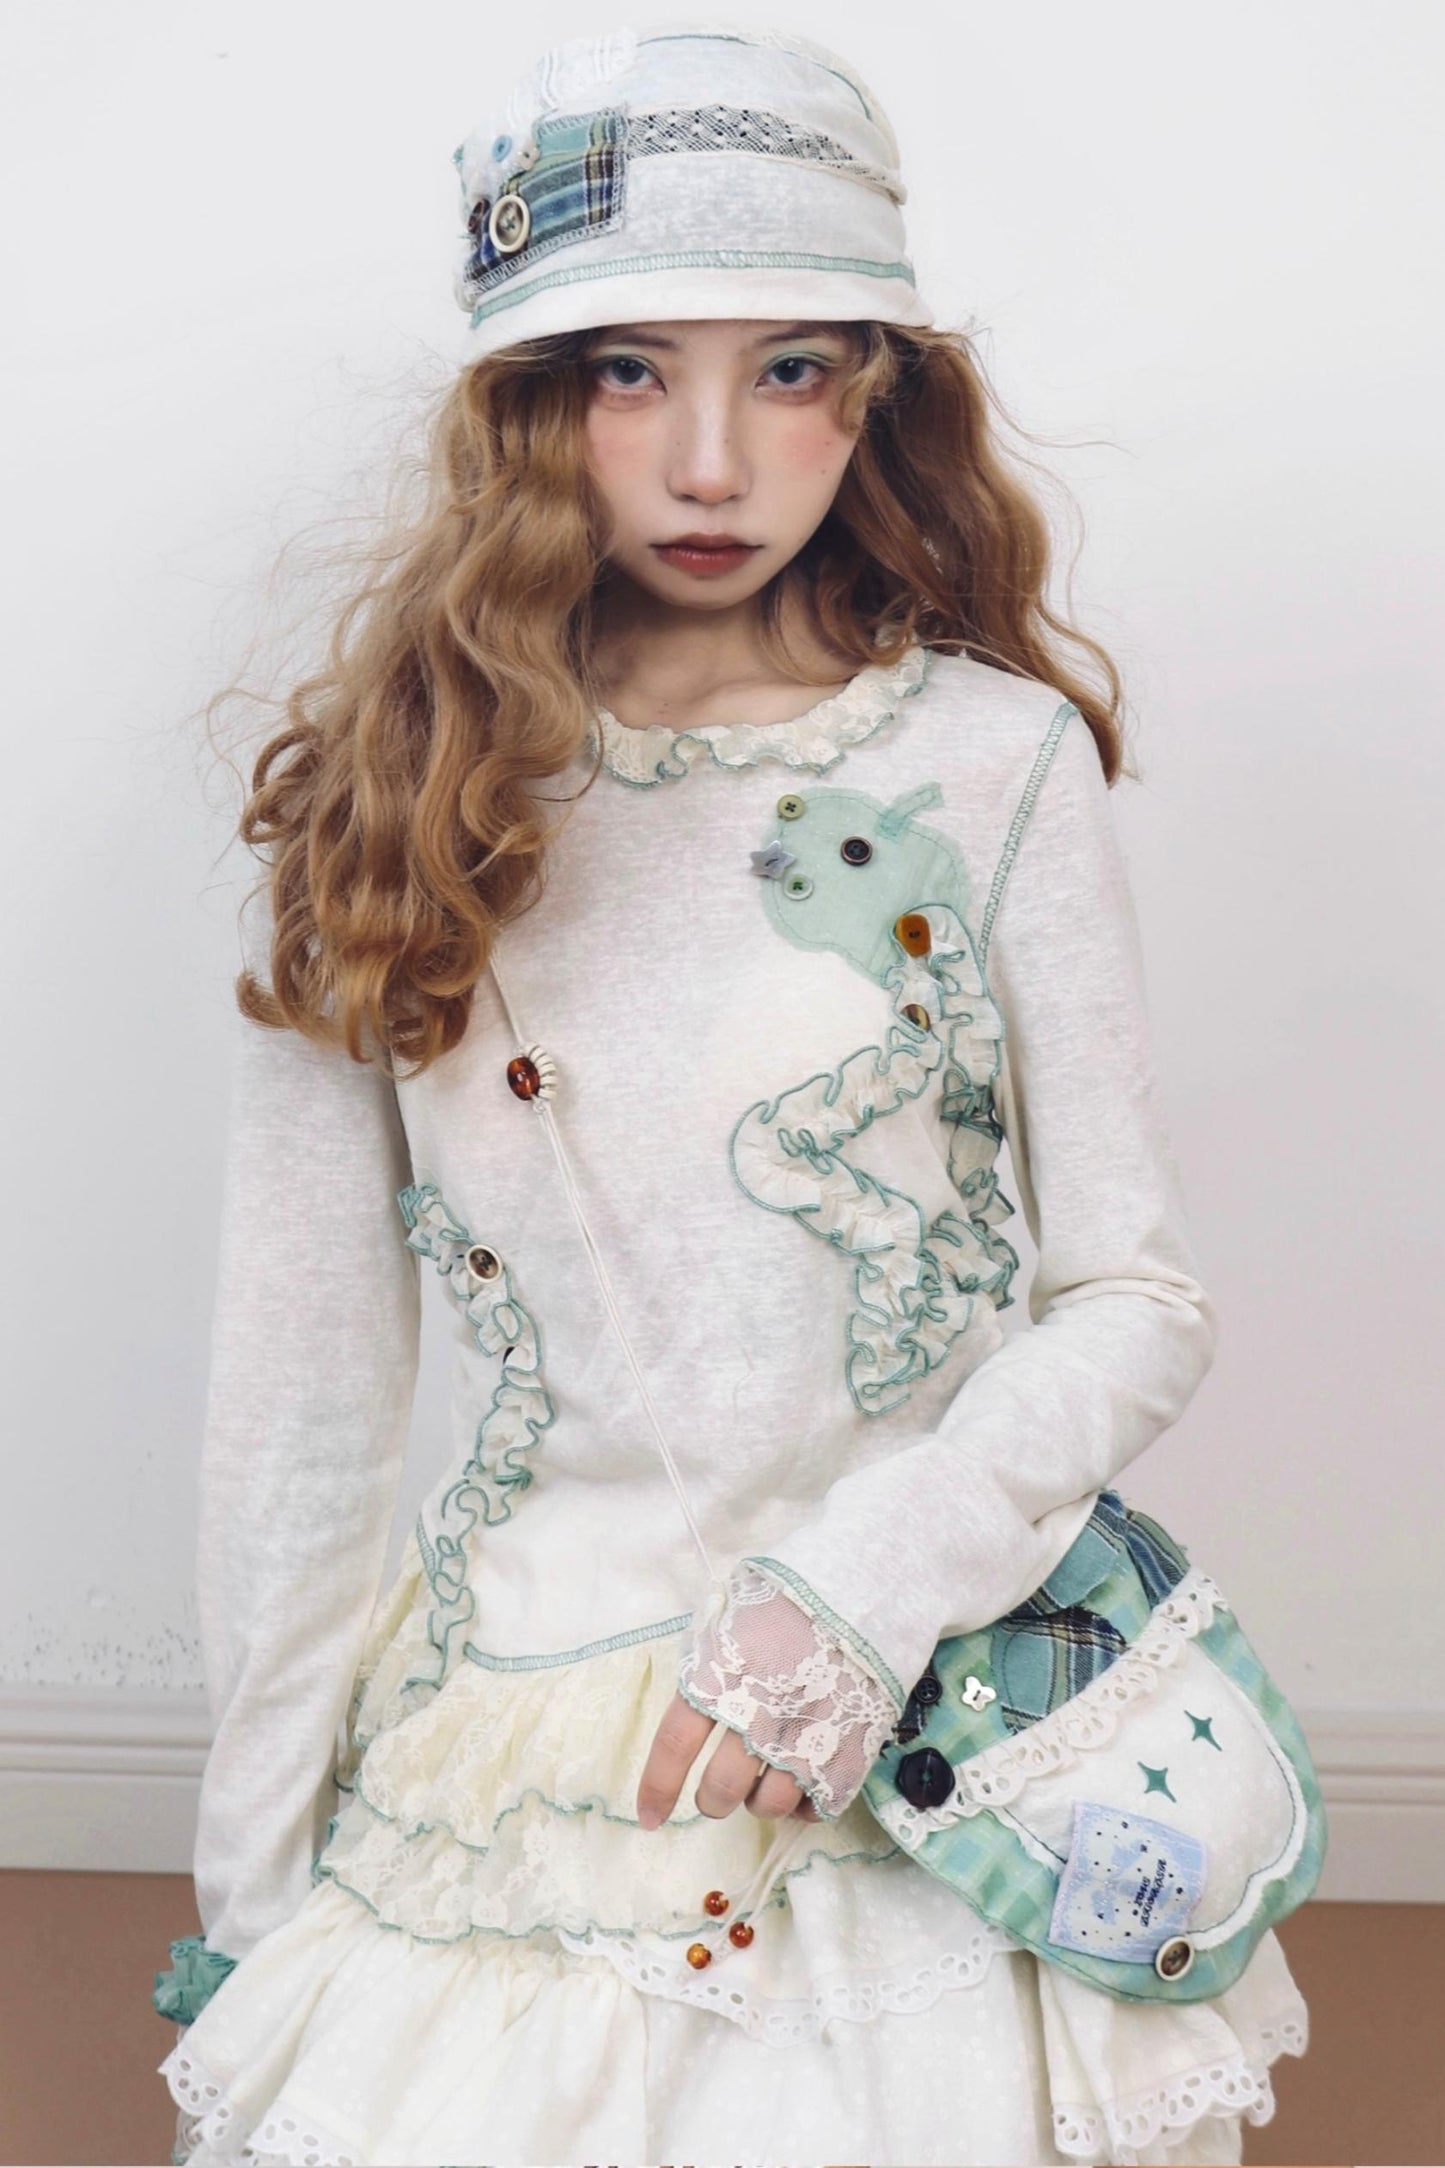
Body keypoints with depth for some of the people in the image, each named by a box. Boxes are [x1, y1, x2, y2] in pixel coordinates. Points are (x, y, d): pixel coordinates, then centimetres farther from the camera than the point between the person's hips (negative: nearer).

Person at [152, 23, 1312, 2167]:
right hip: (503, 1752, 1)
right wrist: (248, 1893, 5)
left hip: (924, 1744, -1)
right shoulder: (386, 801, -3)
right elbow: (299, 1401, 1)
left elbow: (1141, 1299, -2)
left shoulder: (995, 762, -6)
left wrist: (864, 1576, -18)